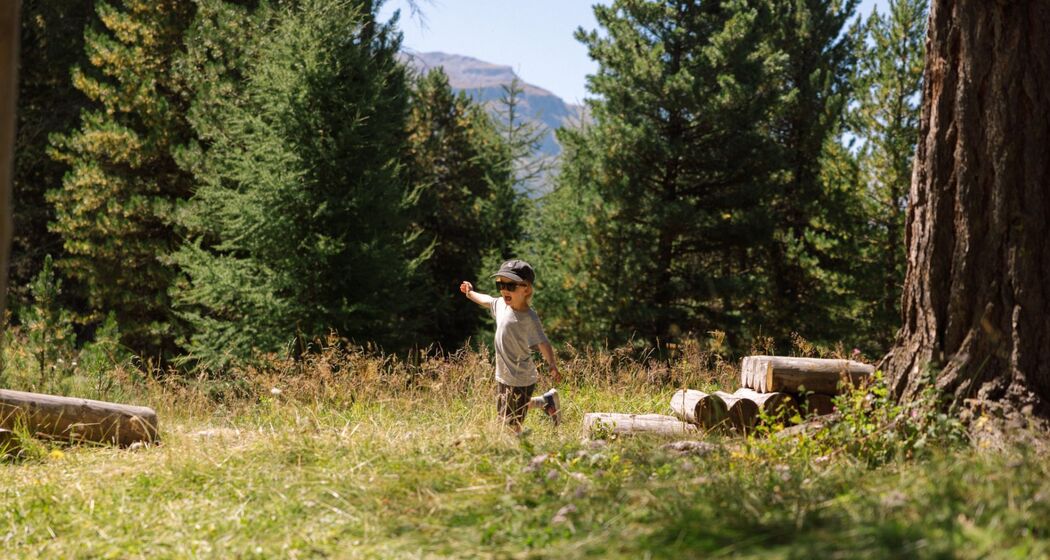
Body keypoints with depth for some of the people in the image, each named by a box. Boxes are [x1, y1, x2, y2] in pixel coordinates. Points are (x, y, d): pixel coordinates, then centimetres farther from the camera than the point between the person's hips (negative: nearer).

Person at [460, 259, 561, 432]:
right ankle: (546, 401, 37)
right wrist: (471, 293, 38)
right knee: (504, 412, 24)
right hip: (504, 376, 8)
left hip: (521, 380, -8)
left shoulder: (529, 318, -21)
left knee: (512, 421, -7)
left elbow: (542, 343, -27)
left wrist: (552, 365, -40)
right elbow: (486, 300, 21)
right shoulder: (501, 304, 0)